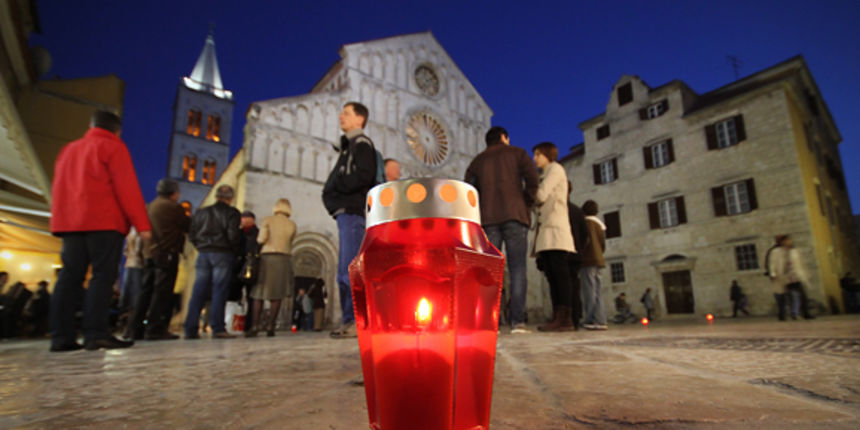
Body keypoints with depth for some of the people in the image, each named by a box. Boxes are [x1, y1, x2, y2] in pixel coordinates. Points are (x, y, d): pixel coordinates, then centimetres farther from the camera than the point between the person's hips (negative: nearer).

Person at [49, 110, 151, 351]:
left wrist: (62, 223, 22)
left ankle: (61, 336, 1)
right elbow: (127, 188, -8)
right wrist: (142, 224, -11)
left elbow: (60, 188, 22)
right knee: (103, 276, -9)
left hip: (68, 222, 7)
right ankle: (96, 334, -15)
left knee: (70, 276, 4)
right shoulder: (113, 147, 2)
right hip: (104, 222, -6)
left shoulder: (68, 150, 24)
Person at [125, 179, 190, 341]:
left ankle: (134, 329, 13)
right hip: (167, 254, -8)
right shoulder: (173, 207, -7)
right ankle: (156, 329, -6)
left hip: (149, 253, 8)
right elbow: (188, 227, -1)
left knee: (146, 291, 12)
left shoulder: (149, 207, 18)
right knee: (162, 292, -6)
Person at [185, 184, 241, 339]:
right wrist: (234, 251, 3)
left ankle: (190, 329, 7)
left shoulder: (201, 212, 12)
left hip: (203, 254, 5)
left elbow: (191, 234, 9)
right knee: (219, 291, -3)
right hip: (223, 254, -5)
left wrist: (201, 247, 18)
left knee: (198, 292, 6)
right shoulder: (231, 213, -3)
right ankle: (217, 328, -6)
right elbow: (233, 235, -12)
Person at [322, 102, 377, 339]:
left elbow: (364, 176, -16)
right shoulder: (349, 145, 27)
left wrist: (335, 185, -9)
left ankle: (360, 321, -9)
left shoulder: (362, 143, 0)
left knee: (350, 271, -12)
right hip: (346, 213, 9)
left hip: (353, 212, -9)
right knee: (346, 272, 7)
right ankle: (349, 320, 12)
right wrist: (332, 191, 5)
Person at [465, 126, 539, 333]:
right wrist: (527, 205, 8)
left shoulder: (477, 161, 22)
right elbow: (532, 179, -1)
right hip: (515, 215, -2)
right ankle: (517, 320, -10)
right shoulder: (517, 153, 15)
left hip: (488, 219, 2)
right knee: (517, 268, -3)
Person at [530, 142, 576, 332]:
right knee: (552, 275, 0)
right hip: (545, 232, 8)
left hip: (555, 228, -8)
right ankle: (557, 317, -2)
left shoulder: (556, 168, 6)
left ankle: (565, 318, -17)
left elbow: (541, 196, -6)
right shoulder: (544, 177, 31)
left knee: (560, 274, -14)